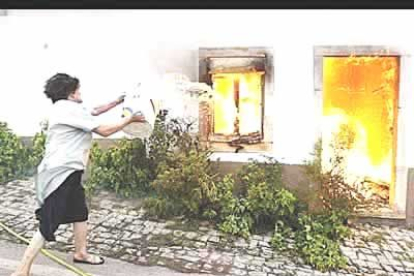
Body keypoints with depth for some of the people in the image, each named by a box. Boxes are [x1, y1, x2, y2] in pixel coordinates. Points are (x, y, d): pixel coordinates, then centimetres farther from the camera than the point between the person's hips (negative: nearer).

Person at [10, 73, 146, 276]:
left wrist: (118, 101, 22)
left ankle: (81, 253, 36)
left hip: (67, 172, 10)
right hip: (60, 173, -10)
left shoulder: (66, 109, 14)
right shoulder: (70, 109, -16)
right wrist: (129, 119, -1)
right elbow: (104, 131, -14)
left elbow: (95, 111, 25)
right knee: (48, 224, -5)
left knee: (80, 212, 19)